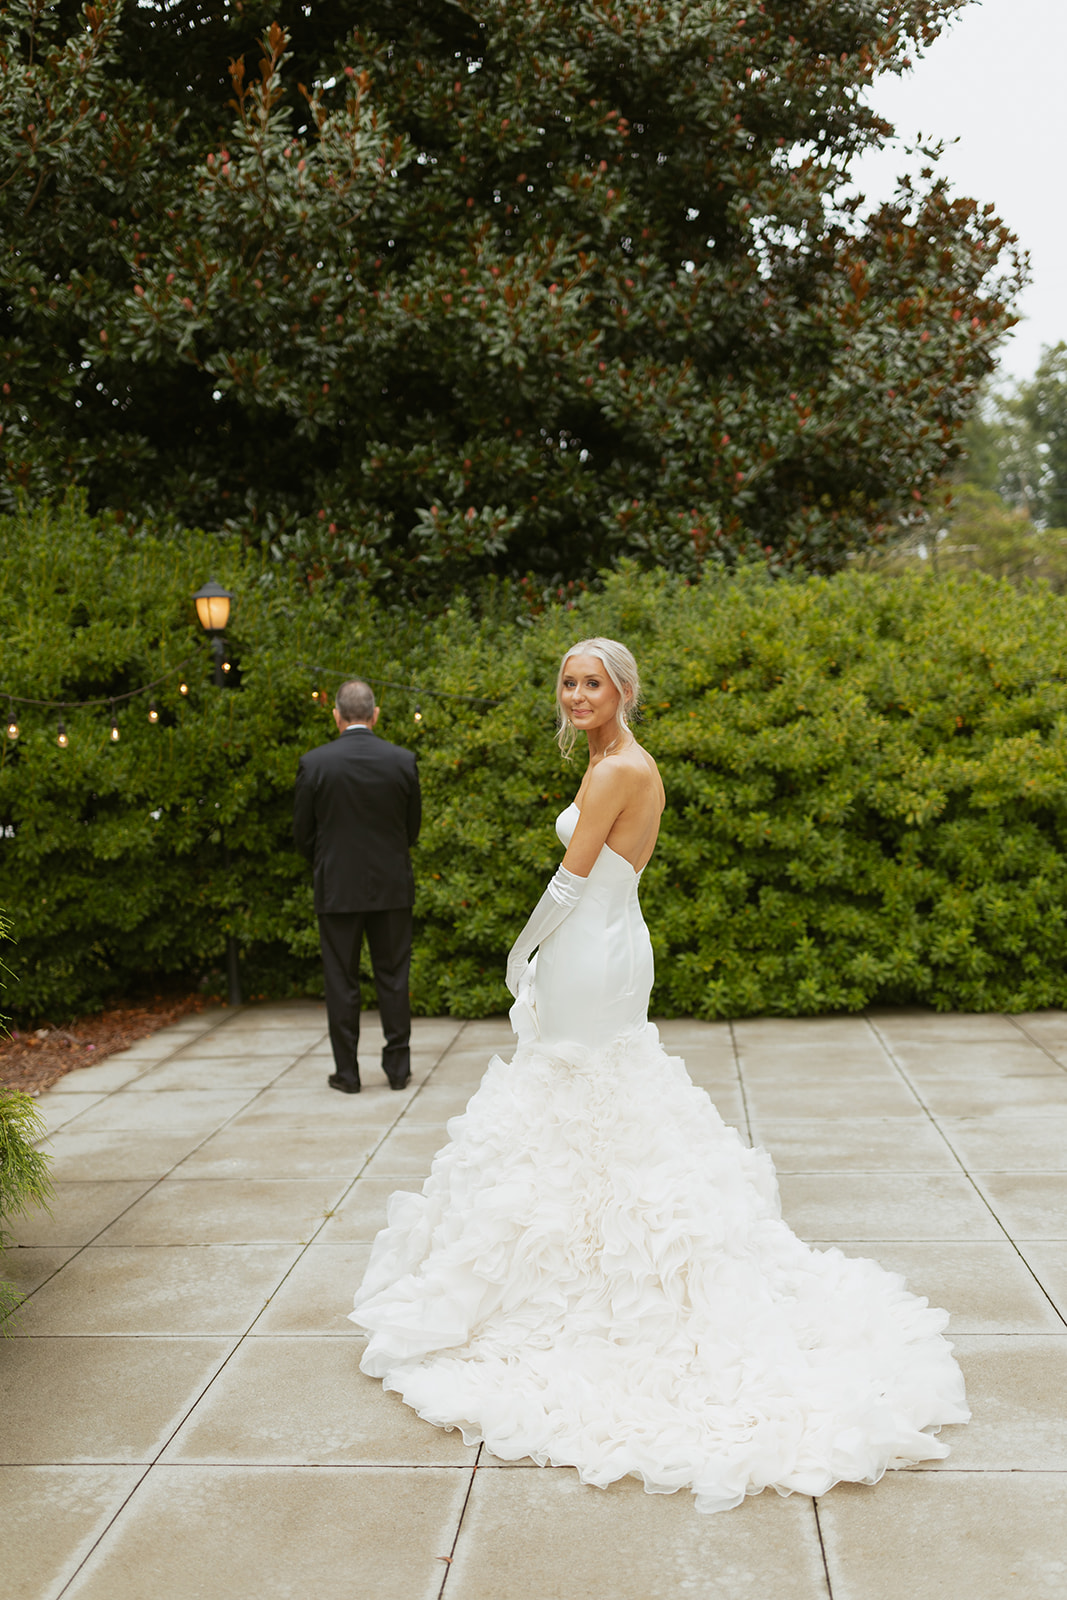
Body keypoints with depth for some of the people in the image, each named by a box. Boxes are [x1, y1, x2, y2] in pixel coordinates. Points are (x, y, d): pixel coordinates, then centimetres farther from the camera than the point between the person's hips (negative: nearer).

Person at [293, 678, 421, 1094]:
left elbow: (303, 833, -1)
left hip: (337, 888, -1)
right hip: (392, 886, 2)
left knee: (341, 982, 7)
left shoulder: (314, 763, -9)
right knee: (393, 978, 11)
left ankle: (347, 1073, 12)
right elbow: (412, 827, 4)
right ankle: (398, 1068, 15)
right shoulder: (403, 761, -4)